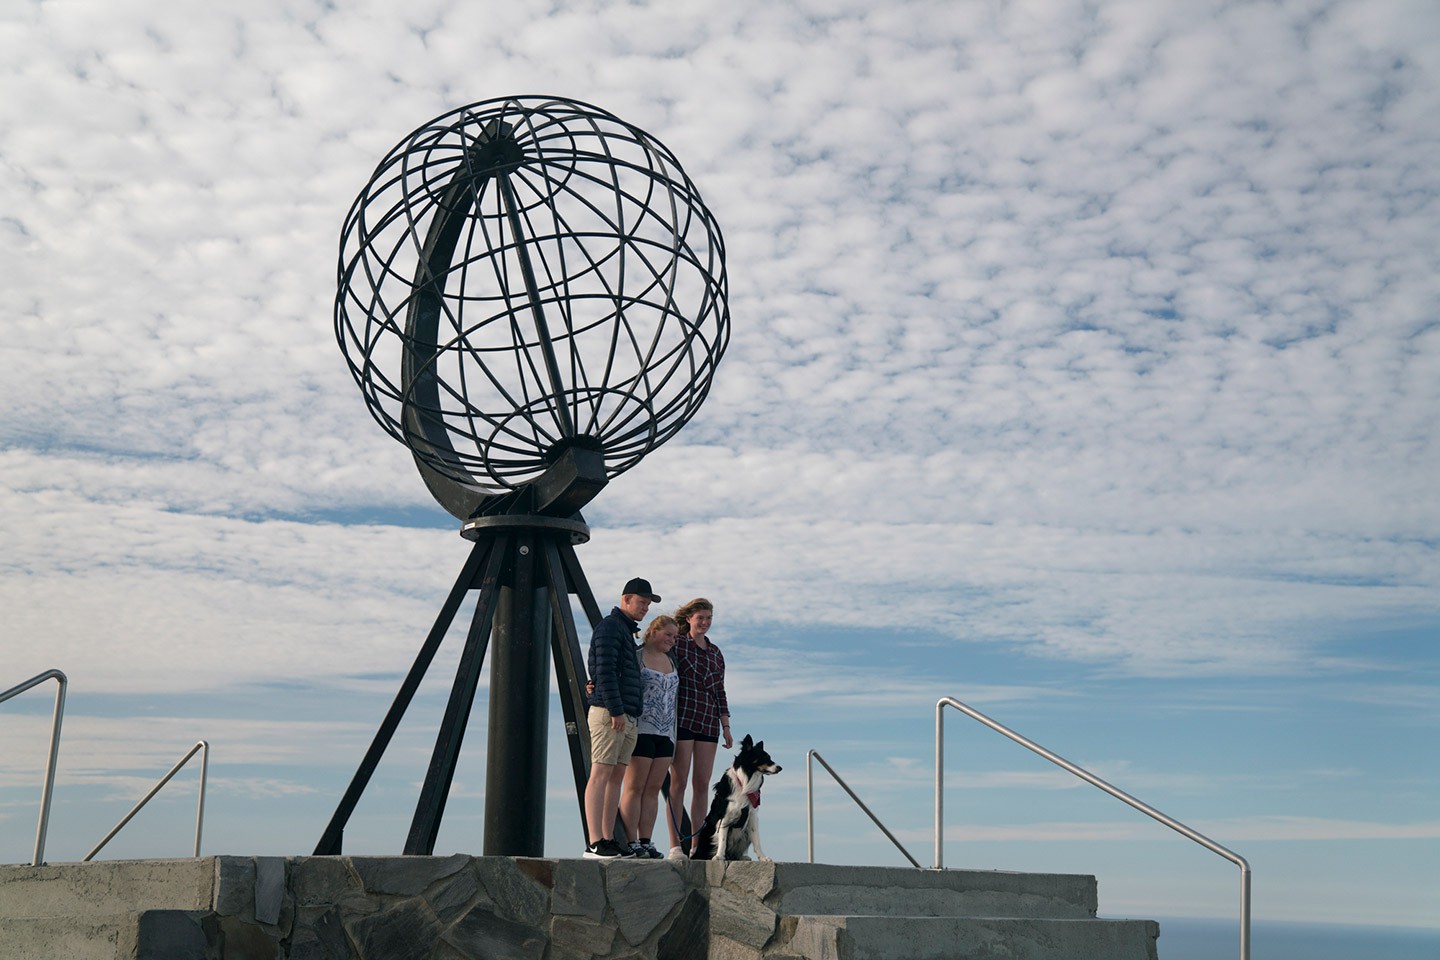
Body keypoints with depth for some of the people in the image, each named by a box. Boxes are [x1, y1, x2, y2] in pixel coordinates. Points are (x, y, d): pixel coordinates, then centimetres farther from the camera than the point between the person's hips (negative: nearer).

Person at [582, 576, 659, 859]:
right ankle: (595, 844, -16)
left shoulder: (627, 631, 24)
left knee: (616, 777, 7)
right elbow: (605, 671, -16)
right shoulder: (609, 626, -6)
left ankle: (608, 840, 8)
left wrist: (627, 713, 19)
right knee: (601, 774, -12)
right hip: (609, 713, -10)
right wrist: (615, 710, -20)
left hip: (627, 716, 10)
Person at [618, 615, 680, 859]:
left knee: (653, 789, 5)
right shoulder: (636, 656, -3)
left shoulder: (672, 660, 17)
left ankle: (645, 841, 8)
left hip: (666, 732, 7)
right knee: (634, 788, -5)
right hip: (641, 730, -7)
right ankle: (631, 843, -5)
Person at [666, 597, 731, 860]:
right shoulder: (677, 645, 1)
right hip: (682, 719, -5)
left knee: (702, 784, 3)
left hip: (708, 722, 5)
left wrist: (726, 727, 13)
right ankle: (675, 845, -4)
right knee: (679, 781, -5)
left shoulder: (716, 652, 16)